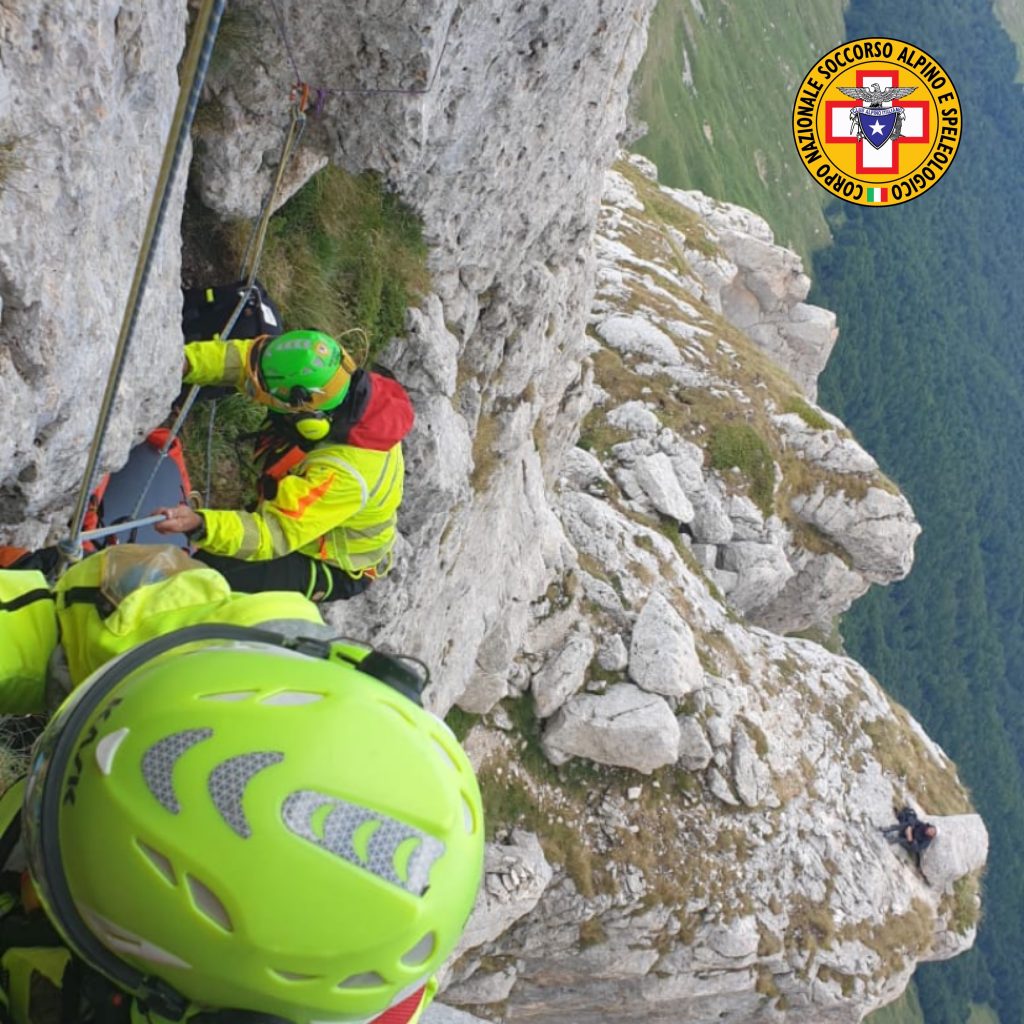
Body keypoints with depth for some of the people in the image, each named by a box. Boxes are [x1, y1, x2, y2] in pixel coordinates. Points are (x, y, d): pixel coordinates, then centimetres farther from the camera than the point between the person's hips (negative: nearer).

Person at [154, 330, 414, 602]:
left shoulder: (343, 473, -41)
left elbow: (272, 534, -39)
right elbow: (242, 358, -14)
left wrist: (200, 525, -53)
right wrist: (182, 362, -27)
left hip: (332, 571, -8)